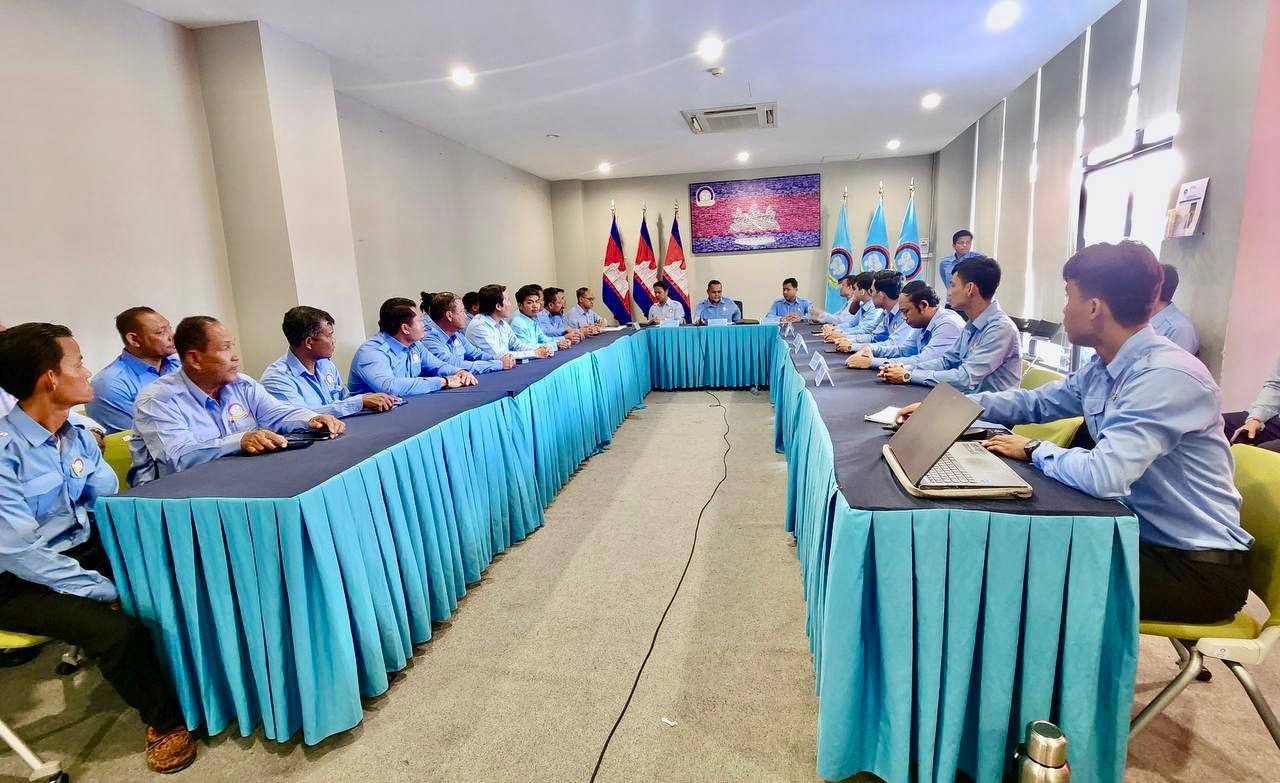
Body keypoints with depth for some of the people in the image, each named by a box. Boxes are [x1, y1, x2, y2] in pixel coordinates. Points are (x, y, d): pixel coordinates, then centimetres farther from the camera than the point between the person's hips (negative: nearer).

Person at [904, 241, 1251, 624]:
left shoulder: (1167, 376, -27)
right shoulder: (1102, 368, 0)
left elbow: (1103, 476, -37)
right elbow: (1037, 402, 14)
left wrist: (1034, 449, -17)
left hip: (1200, 566, -7)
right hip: (1145, 536, 7)